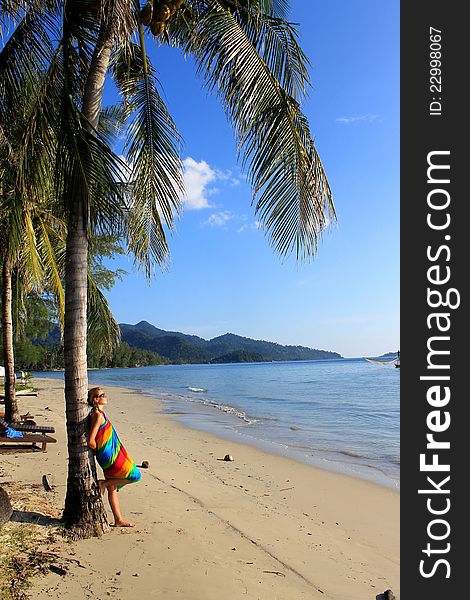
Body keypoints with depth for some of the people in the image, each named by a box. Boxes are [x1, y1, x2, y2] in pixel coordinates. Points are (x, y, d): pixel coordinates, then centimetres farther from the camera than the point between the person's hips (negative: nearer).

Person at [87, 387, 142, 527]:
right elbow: (91, 441, -24)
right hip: (110, 455, -10)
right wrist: (99, 452, -6)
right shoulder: (98, 415, -20)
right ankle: (103, 483, 4)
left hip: (113, 454, 10)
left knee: (112, 489, 15)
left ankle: (118, 520, 23)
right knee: (135, 475, -3)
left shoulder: (99, 413, 10)